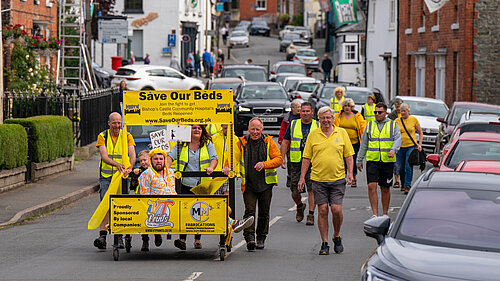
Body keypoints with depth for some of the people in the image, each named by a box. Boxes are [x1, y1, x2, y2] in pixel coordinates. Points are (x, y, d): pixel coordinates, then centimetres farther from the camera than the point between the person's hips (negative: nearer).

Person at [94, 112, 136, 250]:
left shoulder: (127, 136, 2)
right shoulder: (102, 136, -1)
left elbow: (132, 155, -11)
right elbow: (104, 156, -15)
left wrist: (129, 167, -32)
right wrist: (117, 164, -34)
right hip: (106, 176, -1)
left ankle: (120, 237, 8)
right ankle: (102, 235, -16)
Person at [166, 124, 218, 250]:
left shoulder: (208, 144, 7)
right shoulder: (181, 144, 8)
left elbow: (214, 158, 0)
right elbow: (171, 156, 2)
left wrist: (211, 167, -20)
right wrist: (166, 168, -16)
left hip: (202, 184, 0)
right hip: (185, 183, 0)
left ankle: (198, 239, 10)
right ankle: (182, 239, -10)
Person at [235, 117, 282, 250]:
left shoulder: (269, 142, 1)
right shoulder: (242, 143, 2)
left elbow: (278, 159, -4)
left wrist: (264, 164, -20)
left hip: (265, 184, 1)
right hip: (248, 184, -1)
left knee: (264, 212, 7)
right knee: (249, 211, -13)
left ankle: (261, 238, 21)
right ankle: (249, 237, -16)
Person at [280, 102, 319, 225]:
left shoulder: (318, 126, 6)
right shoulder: (293, 125, 7)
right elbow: (285, 142, 11)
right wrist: (282, 158, 3)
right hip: (296, 163, 1)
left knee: (312, 189, -8)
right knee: (294, 191, 4)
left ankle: (311, 215, -4)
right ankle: (299, 206, 32)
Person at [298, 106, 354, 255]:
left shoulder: (341, 133, 5)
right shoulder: (313, 134, 5)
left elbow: (348, 155, 8)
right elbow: (306, 157, 7)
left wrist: (350, 173, -3)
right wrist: (302, 177, 3)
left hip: (338, 179, 0)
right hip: (318, 179, 0)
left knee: (336, 209, -8)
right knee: (322, 210, -2)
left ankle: (337, 237, 17)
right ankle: (324, 243, 6)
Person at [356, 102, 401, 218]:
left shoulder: (393, 125, 6)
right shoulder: (370, 125, 11)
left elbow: (397, 139, -6)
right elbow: (363, 144, 15)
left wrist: (393, 150, -25)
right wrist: (359, 160, 14)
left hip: (387, 161, -1)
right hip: (372, 161, 1)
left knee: (385, 189, 6)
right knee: (371, 186, -13)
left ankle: (385, 214, 19)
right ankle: (375, 215, -13)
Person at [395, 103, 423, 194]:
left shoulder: (414, 119, 0)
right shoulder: (397, 121, 4)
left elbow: (420, 133, 9)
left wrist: (419, 145, -1)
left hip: (411, 146, -2)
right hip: (400, 147, 2)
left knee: (408, 167, -13)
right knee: (401, 168, 8)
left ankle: (407, 186, -9)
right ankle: (403, 184, 29)